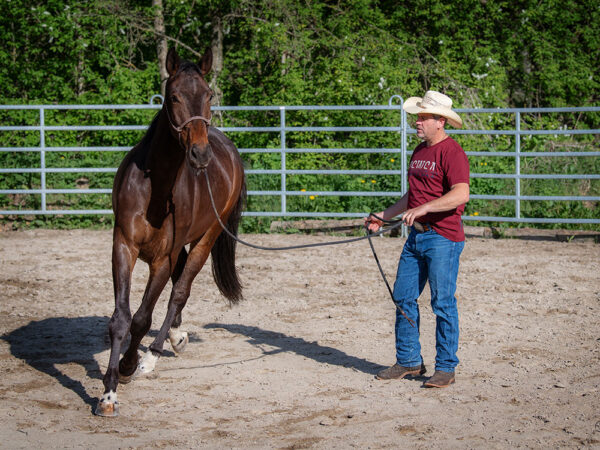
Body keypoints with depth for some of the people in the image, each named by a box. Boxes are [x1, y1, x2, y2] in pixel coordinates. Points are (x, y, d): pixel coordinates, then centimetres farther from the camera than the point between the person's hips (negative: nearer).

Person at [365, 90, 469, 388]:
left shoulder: (452, 152, -12)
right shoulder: (420, 151, 16)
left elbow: (461, 194, -26)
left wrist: (424, 208, -33)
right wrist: (384, 216, 23)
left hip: (443, 238, -9)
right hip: (416, 236, 9)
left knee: (443, 303, -3)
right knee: (403, 297, 10)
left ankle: (446, 368, 5)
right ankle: (408, 361, 20)